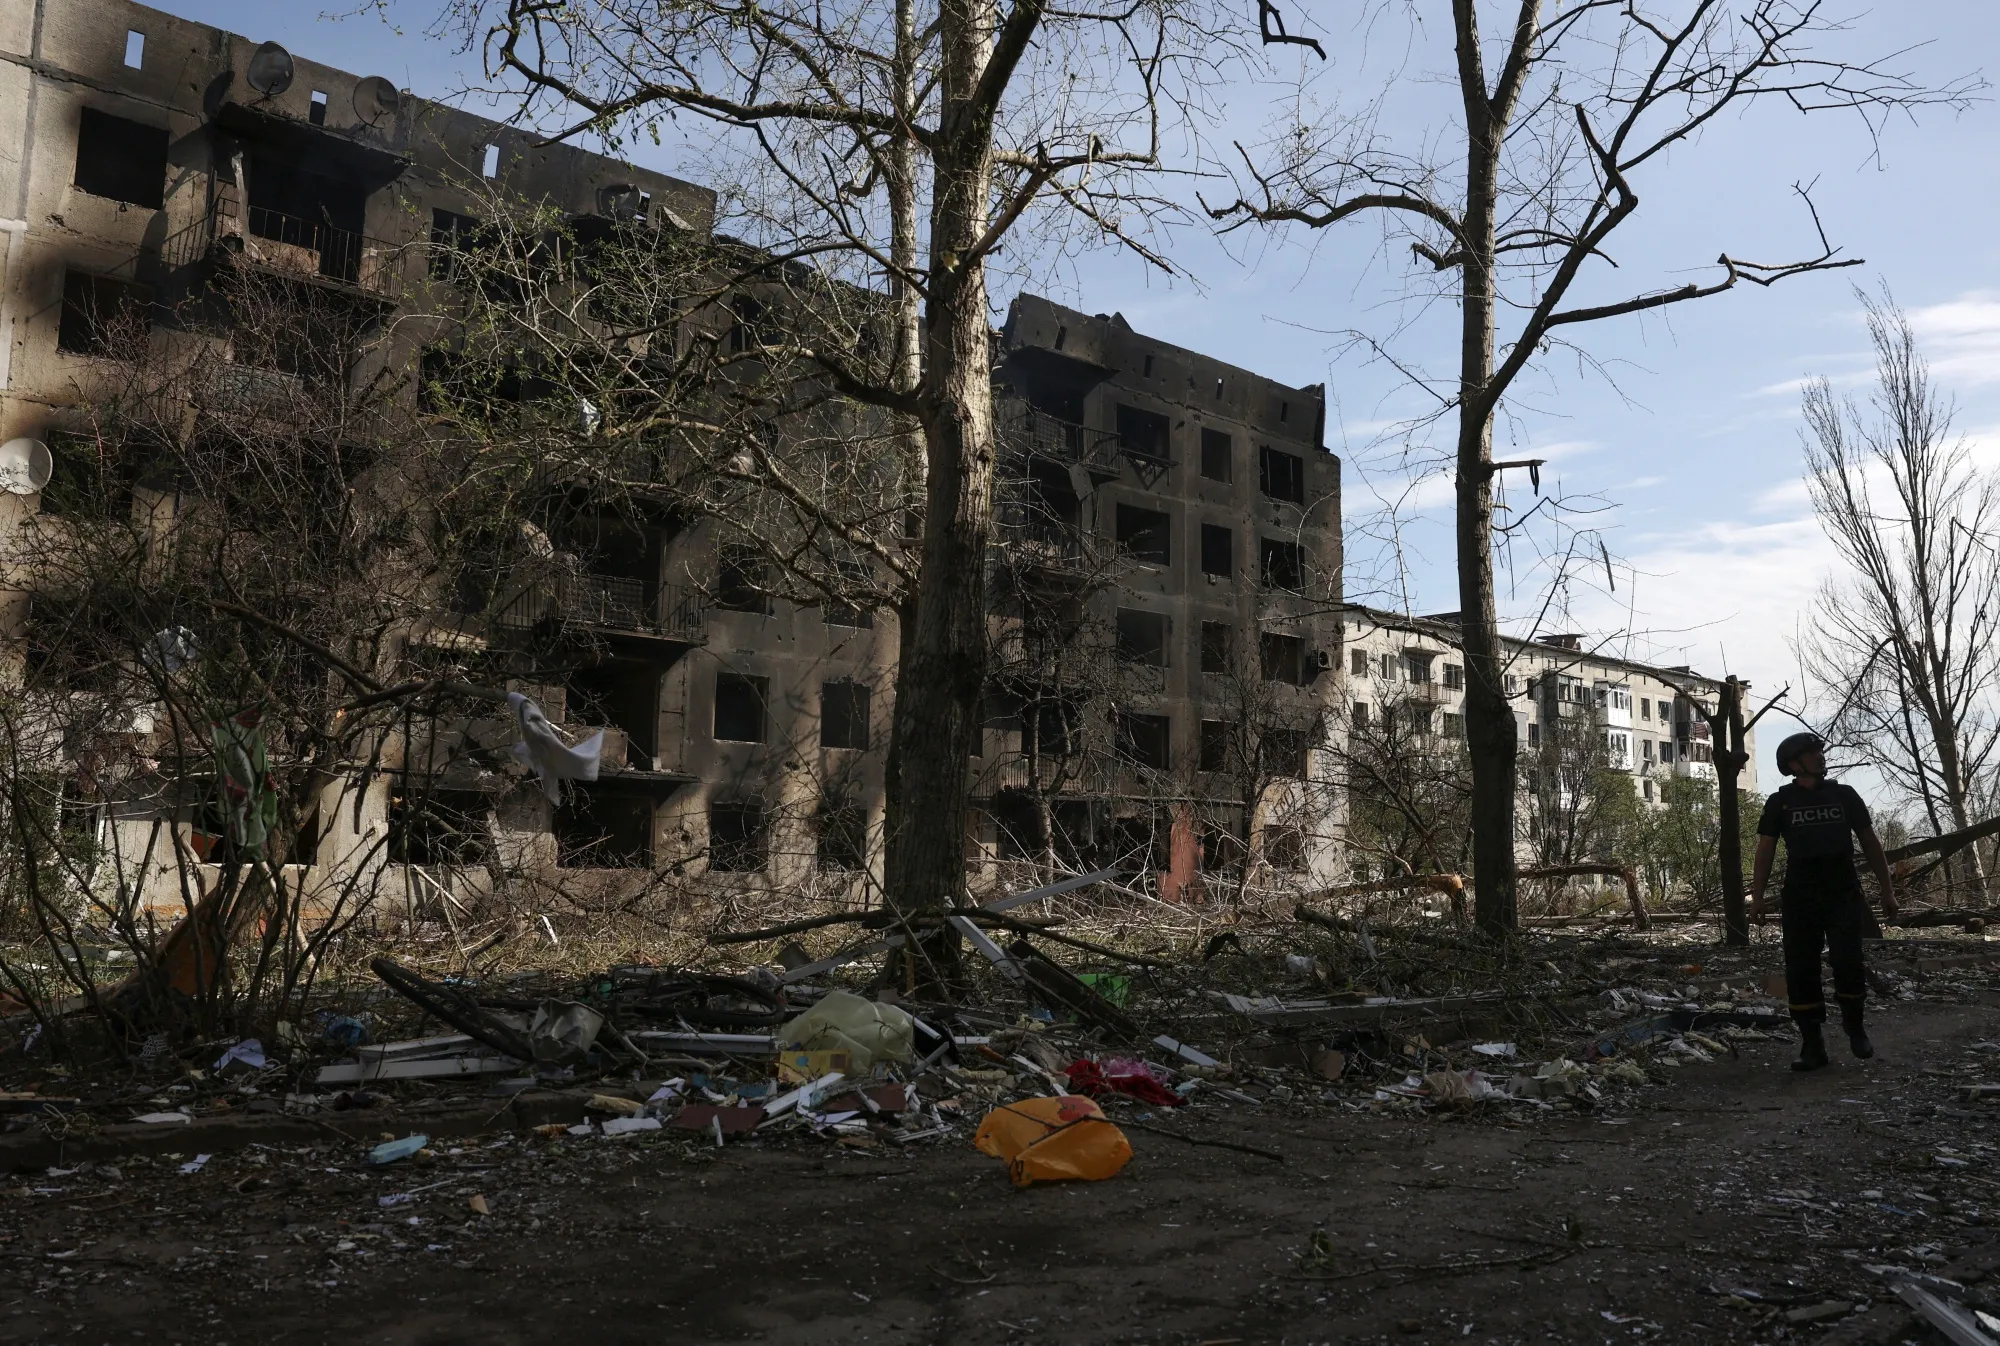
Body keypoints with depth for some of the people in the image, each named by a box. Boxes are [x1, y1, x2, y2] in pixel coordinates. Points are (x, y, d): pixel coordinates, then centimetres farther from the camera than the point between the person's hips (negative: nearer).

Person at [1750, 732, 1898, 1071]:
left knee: (1847, 963, -14)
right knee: (1800, 971, -3)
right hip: (1799, 899, 0)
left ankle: (1854, 1026, 12)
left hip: (1844, 895, 0)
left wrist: (1887, 889, 9)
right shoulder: (1780, 802, 5)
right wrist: (1757, 897, -5)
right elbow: (1765, 850, 3)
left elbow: (1870, 842, 13)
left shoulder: (1844, 796, 10)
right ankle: (1812, 1045, 6)